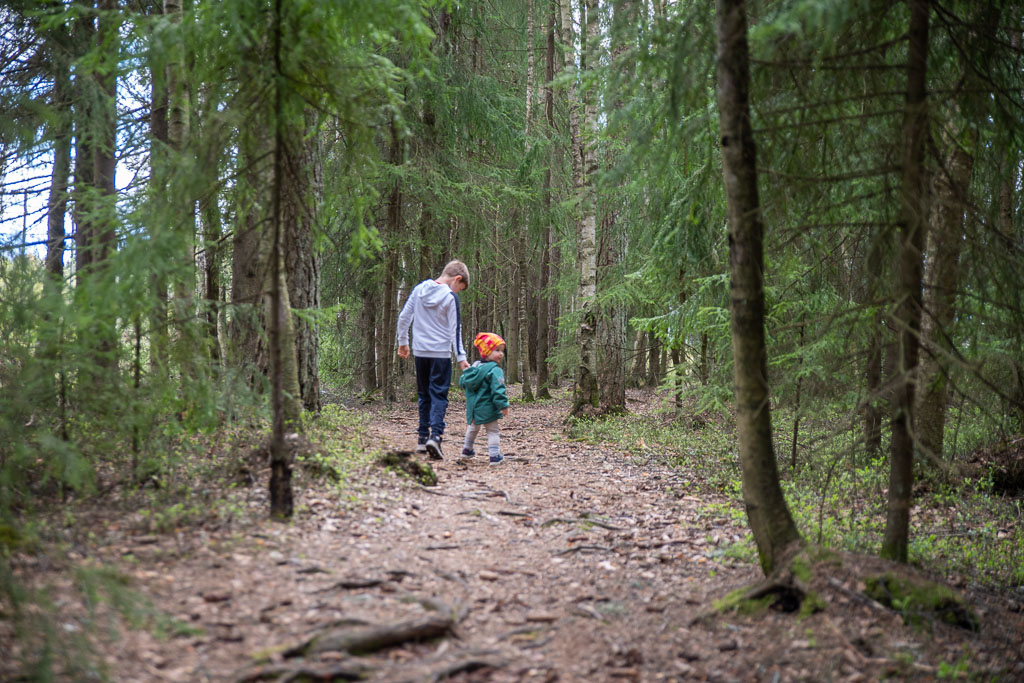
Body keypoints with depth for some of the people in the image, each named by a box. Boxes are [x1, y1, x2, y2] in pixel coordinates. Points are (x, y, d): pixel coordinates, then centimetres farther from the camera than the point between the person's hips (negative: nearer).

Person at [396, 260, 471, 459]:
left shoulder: (419, 289, 6)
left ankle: (422, 437, 14)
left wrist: (403, 342, 20)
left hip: (420, 351, 5)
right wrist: (461, 357, -7)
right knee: (439, 395, -4)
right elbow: (455, 330, -9)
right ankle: (435, 435, -20)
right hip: (441, 353, -5)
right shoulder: (451, 297, -8)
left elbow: (403, 317, 9)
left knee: (424, 394, 14)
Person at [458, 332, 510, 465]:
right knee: (493, 431, 2)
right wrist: (503, 405, -23)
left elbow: (462, 382, 15)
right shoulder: (494, 370, -18)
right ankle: (495, 455, -2)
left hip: (473, 408, 8)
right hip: (487, 408, -8)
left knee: (473, 428, 28)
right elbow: (497, 389, -26)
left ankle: (467, 449, 45)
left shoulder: (474, 367, 7)